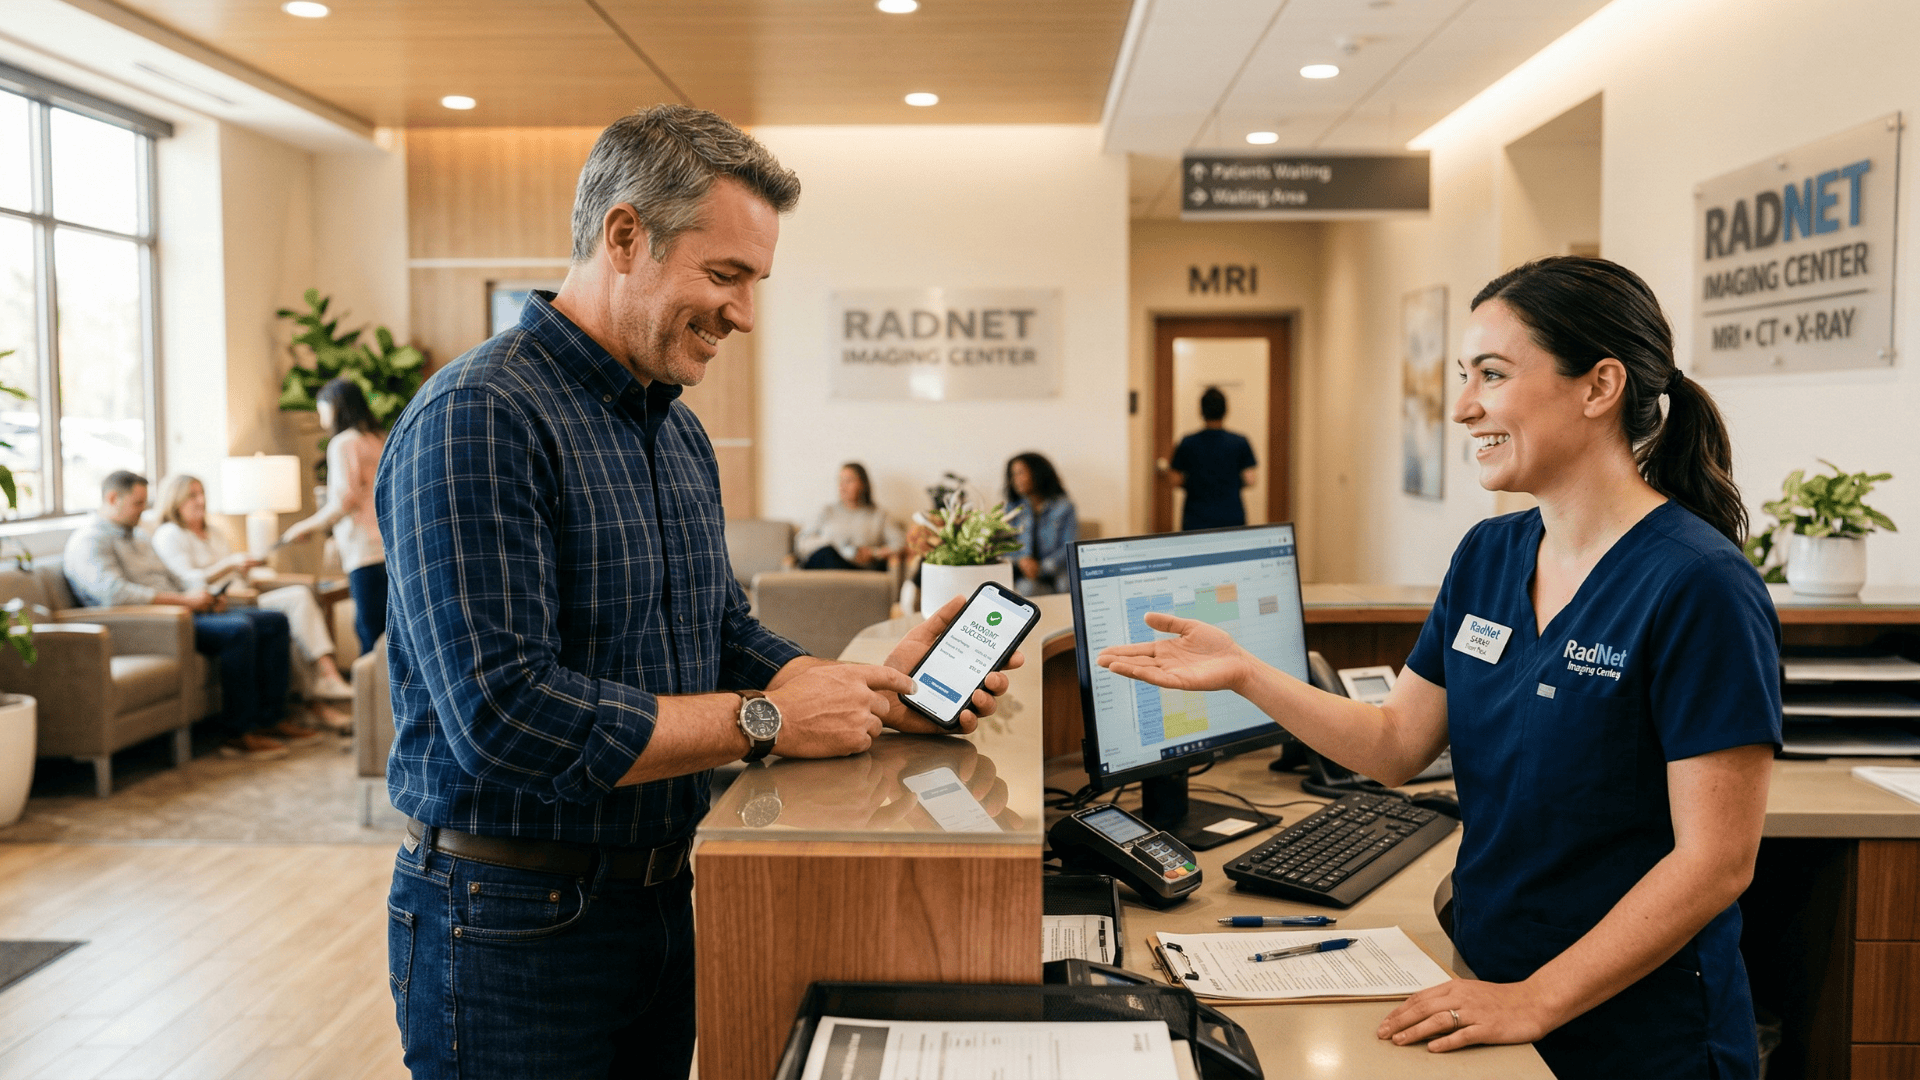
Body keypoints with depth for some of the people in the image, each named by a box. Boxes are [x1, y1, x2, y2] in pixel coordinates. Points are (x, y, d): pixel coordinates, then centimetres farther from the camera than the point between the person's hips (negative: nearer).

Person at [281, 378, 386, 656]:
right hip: (389, 548, 8)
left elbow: (345, 499, -12)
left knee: (371, 631, -7)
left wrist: (309, 526, 1)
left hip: (366, 551, -8)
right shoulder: (379, 440, 17)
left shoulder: (343, 443, -4)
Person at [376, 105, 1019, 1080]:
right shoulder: (477, 420, -21)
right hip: (511, 922, -8)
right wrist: (765, 721, -22)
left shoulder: (679, 431, 9)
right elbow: (504, 714, -28)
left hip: (659, 896, 8)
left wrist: (879, 689, -3)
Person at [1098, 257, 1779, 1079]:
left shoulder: (1697, 589, -20)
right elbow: (1399, 743, 5)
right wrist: (1244, 674, -5)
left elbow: (1715, 862, -21)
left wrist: (1535, 1002, -23)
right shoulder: (1488, 555, 2)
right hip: (1487, 996, 7)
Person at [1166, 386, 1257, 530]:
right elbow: (1249, 481, -1)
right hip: (1232, 518, 0)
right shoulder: (1240, 443, -2)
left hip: (1196, 520, 0)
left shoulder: (1187, 444, -3)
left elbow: (1176, 481, 0)